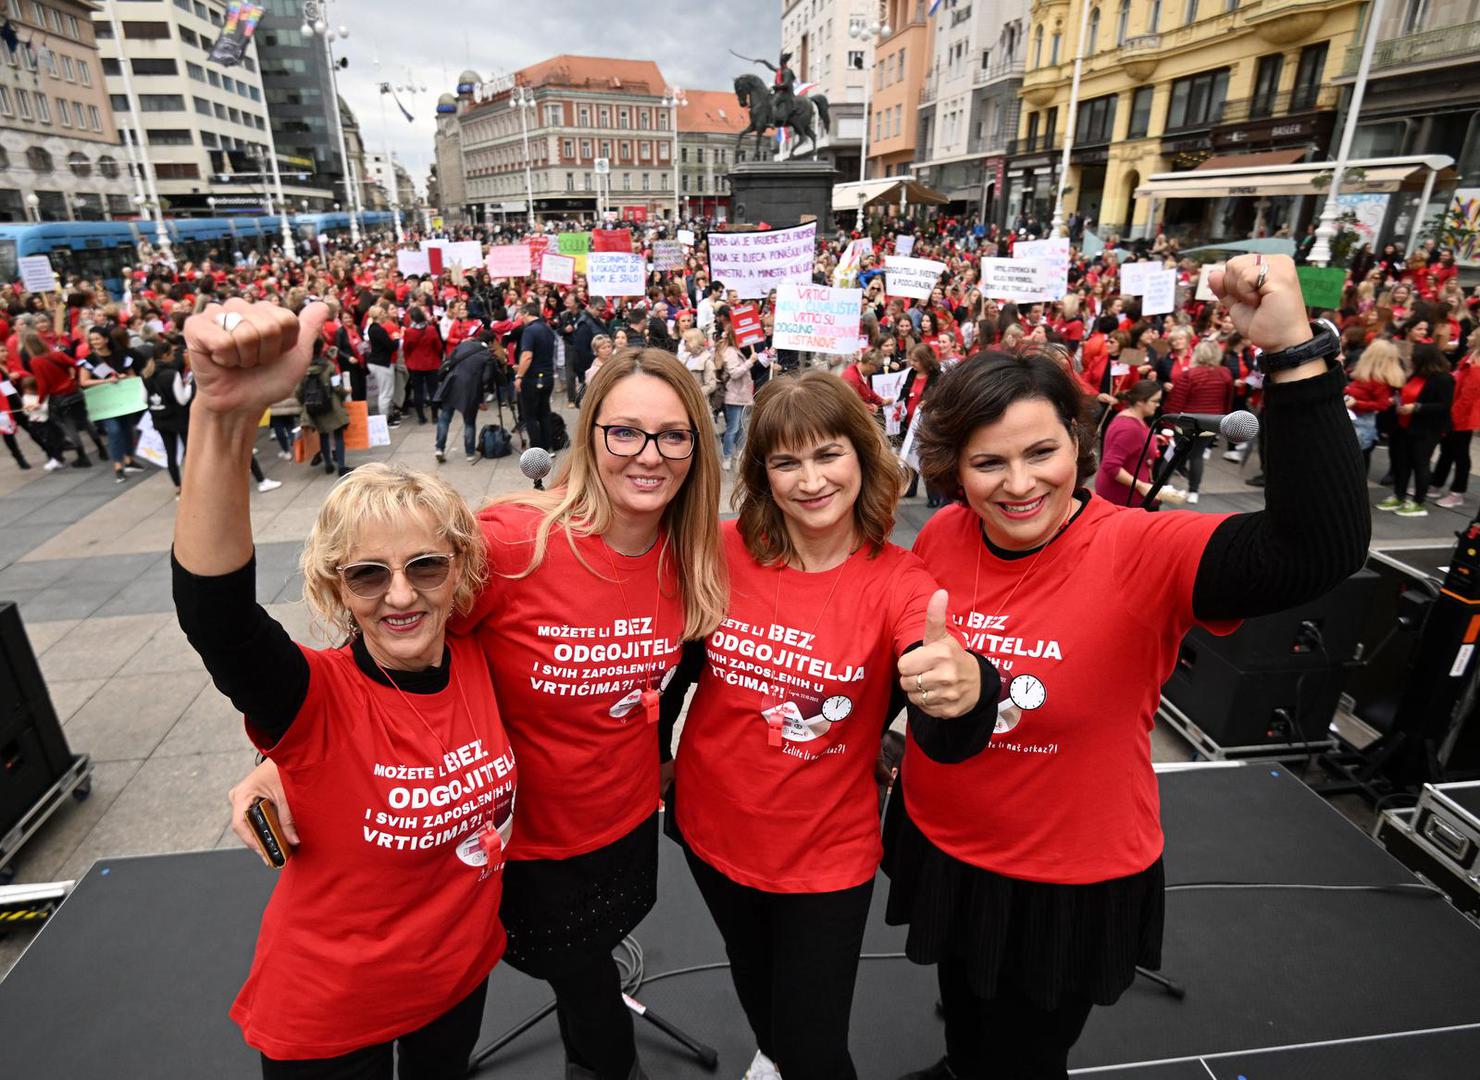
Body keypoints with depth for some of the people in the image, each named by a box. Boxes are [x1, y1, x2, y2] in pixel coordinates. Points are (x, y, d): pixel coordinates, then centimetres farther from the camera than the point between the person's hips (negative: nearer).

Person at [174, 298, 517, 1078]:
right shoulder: (313, 701, -26)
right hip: (327, 1015, -3)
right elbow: (212, 608, -47)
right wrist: (226, 418, -59)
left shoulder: (484, 663, -15)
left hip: (463, 975, 3)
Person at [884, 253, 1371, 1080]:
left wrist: (1294, 353, -45)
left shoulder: (1142, 553, -26)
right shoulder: (941, 539, -13)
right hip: (942, 846, 5)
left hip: (1072, 881, -4)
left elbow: (1325, 548, -41)